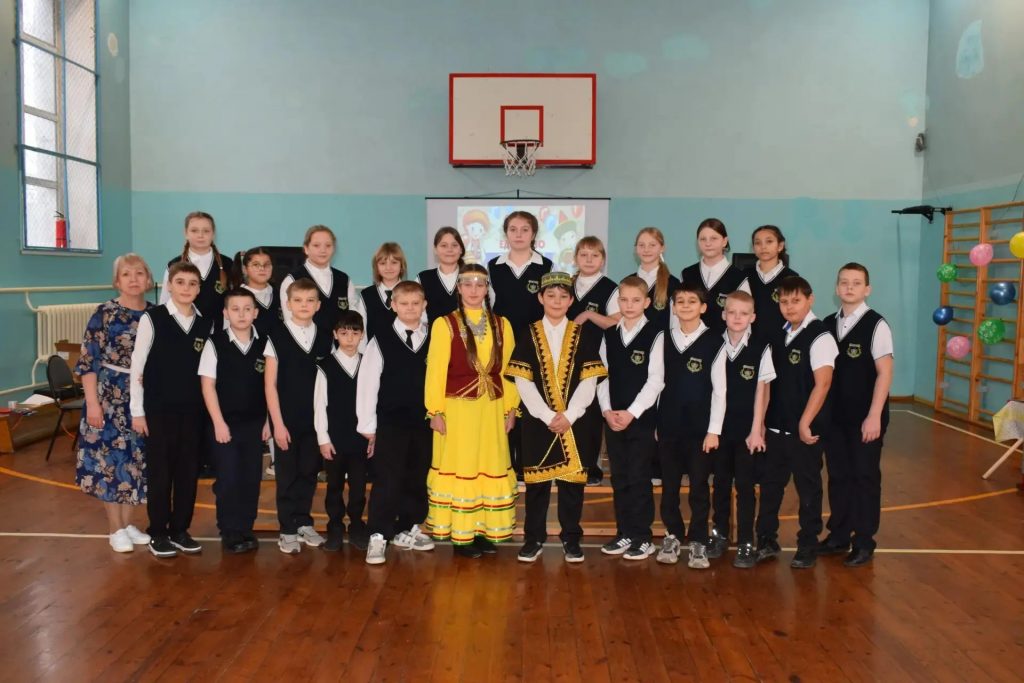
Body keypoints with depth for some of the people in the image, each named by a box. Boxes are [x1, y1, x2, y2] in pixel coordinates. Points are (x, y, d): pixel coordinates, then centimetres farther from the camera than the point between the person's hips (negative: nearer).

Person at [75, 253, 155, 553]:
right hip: (111, 397, -4)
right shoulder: (105, 313, -9)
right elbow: (88, 361, -10)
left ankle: (127, 523, 25)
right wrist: (92, 403, -14)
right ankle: (116, 529, 15)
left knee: (137, 459, 10)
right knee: (111, 458, 1)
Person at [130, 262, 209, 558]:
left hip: (192, 409, 4)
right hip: (159, 408, -3)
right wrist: (137, 410, -7)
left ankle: (180, 530, 22)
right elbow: (137, 366, -5)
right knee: (160, 470, 4)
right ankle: (158, 533, 18)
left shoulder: (205, 324, 3)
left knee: (188, 470, 9)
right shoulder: (152, 318, -7)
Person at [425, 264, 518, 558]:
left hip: (492, 409, 4)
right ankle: (460, 534, 11)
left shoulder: (501, 324, 7)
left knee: (492, 468, 8)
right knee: (459, 468, 2)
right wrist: (435, 411, -9)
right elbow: (436, 371, -5)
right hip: (457, 408, -4)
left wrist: (511, 408, 5)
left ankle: (485, 530, 19)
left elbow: (509, 368, 8)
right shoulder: (445, 324, -4)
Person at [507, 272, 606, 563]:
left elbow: (588, 381, -2)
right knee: (536, 480, 5)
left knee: (572, 479, 4)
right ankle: (534, 538, 16)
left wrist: (568, 415, -13)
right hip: (537, 420, 0)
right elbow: (523, 382, -4)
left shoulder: (583, 334, 4)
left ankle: (571, 538, 16)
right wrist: (548, 416, -12)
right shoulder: (529, 335, 4)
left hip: (574, 420, 0)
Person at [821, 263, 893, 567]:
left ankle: (864, 542, 16)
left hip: (865, 417, -5)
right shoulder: (828, 324, 6)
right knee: (837, 475, 12)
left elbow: (884, 372, -12)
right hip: (834, 414, 5)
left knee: (865, 476, 5)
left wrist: (874, 416, -16)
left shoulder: (876, 325, -9)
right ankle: (839, 535, 25)